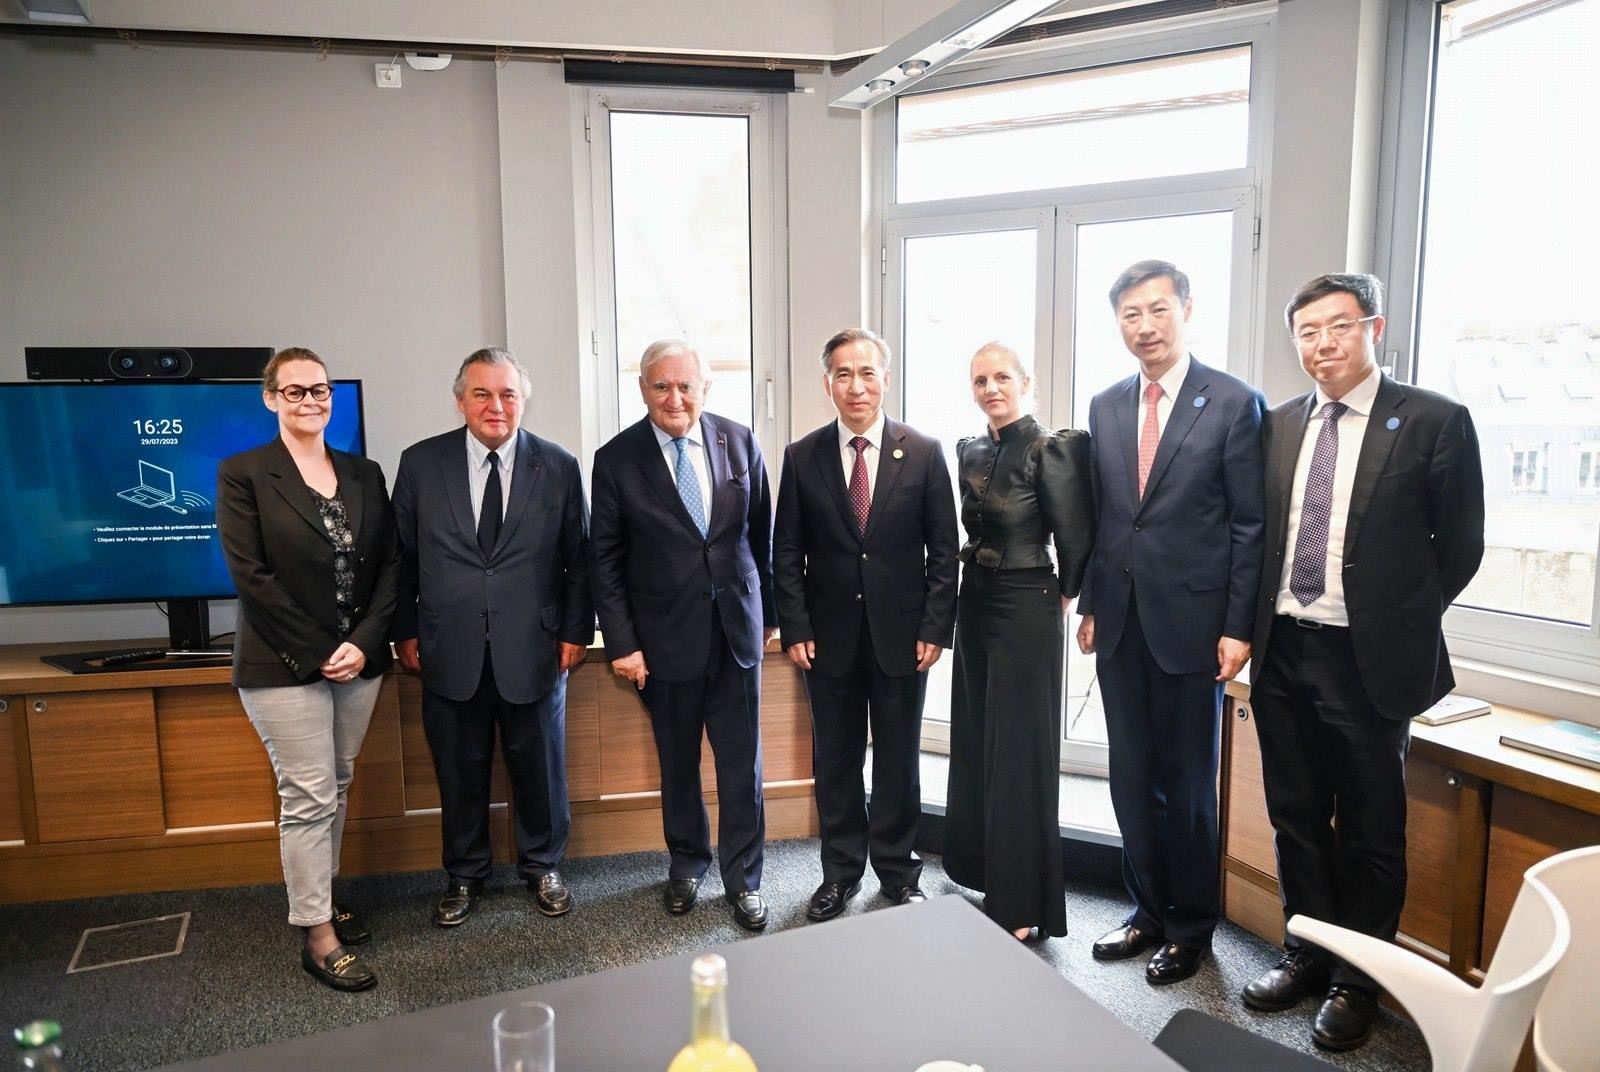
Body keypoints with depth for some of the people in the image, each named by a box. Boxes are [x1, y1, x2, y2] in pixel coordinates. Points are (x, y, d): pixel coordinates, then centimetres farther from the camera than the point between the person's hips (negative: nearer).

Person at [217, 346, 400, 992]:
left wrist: (363, 642, -8)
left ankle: (320, 895, 32)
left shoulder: (364, 474, 9)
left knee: (335, 790, 14)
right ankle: (319, 939, 11)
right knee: (308, 798, 0)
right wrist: (319, 653, -13)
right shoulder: (243, 474, -4)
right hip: (285, 666, -4)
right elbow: (251, 576, -11)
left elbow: (389, 567, 5)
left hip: (359, 659, 5)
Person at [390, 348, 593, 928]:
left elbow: (578, 559, 3)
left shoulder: (559, 467, -1)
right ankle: (464, 876, 35)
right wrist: (404, 631, 4)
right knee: (459, 772, 14)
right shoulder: (421, 462, 0)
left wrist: (576, 631, 0)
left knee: (539, 767, 13)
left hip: (533, 648, 0)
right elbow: (402, 555, 6)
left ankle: (542, 867, 35)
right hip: (450, 650, 1)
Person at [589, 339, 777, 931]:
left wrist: (768, 612, 11)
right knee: (678, 762, 15)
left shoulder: (740, 442, -1)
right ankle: (687, 863, 36)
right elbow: (605, 559, -3)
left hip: (736, 628, 1)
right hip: (666, 636, -1)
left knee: (742, 762, 7)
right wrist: (621, 642, -7)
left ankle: (743, 878, 24)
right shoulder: (616, 459, -6)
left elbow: (762, 533, 7)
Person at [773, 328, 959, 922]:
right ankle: (841, 872, 28)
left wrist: (936, 628, -6)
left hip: (901, 634, -1)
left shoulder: (924, 452, -2)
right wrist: (795, 629, -4)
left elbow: (943, 549, -1)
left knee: (898, 759, 11)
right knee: (835, 760, 11)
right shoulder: (802, 457, 0)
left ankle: (898, 871, 28)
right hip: (830, 635, 1)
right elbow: (787, 553, 2)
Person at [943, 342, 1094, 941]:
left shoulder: (1049, 450, -14)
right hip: (975, 604, 8)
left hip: (1026, 611, -8)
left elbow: (1074, 539, -11)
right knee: (974, 745, 16)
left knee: (1019, 751, 0)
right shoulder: (970, 452, 9)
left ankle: (1022, 907, 14)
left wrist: (1062, 597, 1)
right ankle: (983, 874, 34)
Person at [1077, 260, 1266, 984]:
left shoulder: (1234, 403, -6)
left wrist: (1238, 627, -11)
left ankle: (1191, 927, 26)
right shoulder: (1106, 407, 9)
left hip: (1191, 621, -5)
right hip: (1120, 622, 5)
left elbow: (1250, 526, -7)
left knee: (1188, 783, 8)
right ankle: (1148, 911, 31)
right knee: (1132, 779, 13)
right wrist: (1090, 605, 9)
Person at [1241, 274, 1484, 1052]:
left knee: (1369, 829, 10)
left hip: (1367, 660, -4)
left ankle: (1357, 978, 28)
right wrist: (1259, 624, 6)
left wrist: (1401, 621, 0)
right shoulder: (1278, 425, 7)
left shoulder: (1434, 422, -7)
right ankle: (1308, 953, 35)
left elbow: (1459, 546, -2)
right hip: (1282, 652, 5)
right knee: (1295, 817, 16)